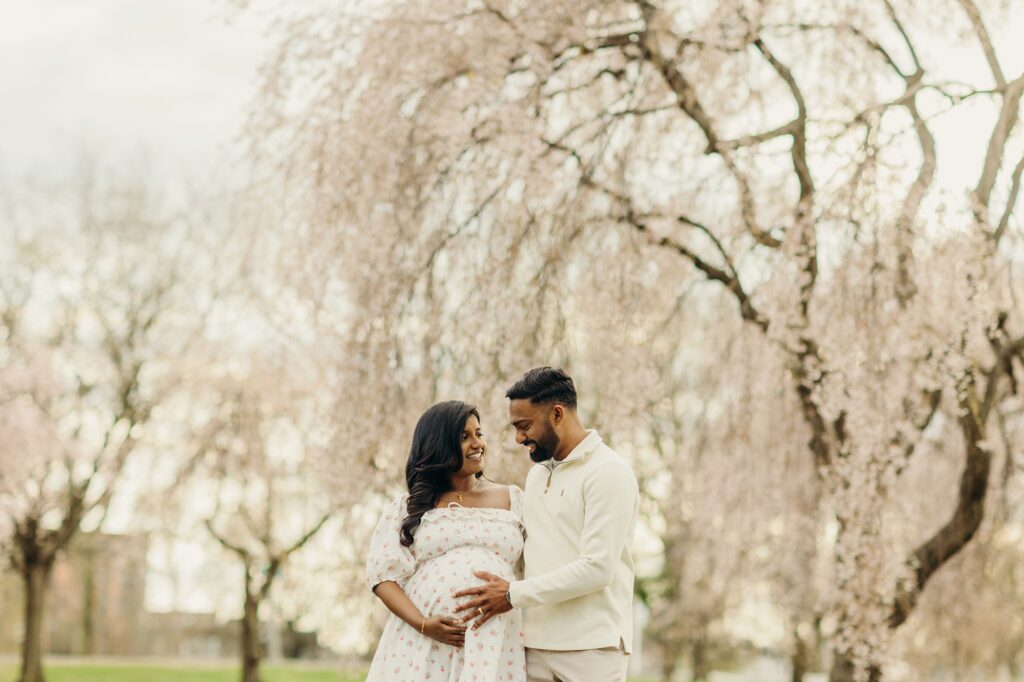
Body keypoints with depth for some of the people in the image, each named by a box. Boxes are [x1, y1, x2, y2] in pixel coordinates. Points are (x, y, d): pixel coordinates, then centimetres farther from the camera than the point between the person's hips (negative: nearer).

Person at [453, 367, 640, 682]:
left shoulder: (608, 473, -8)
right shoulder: (537, 475, 18)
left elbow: (597, 568, -17)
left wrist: (514, 594, -14)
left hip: (590, 647, -7)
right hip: (536, 644, 7)